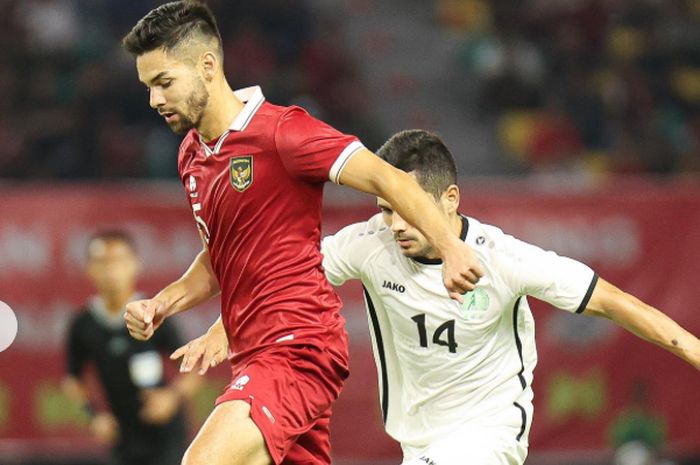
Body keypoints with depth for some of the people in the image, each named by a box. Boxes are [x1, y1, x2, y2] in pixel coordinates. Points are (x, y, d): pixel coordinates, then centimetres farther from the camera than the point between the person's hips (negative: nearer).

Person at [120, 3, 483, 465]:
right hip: (254, 354, 9)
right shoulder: (192, 154, 15)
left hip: (298, 347, -9)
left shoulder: (279, 130, -11)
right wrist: (161, 304, 9)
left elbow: (387, 179, -17)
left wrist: (451, 247, -30)